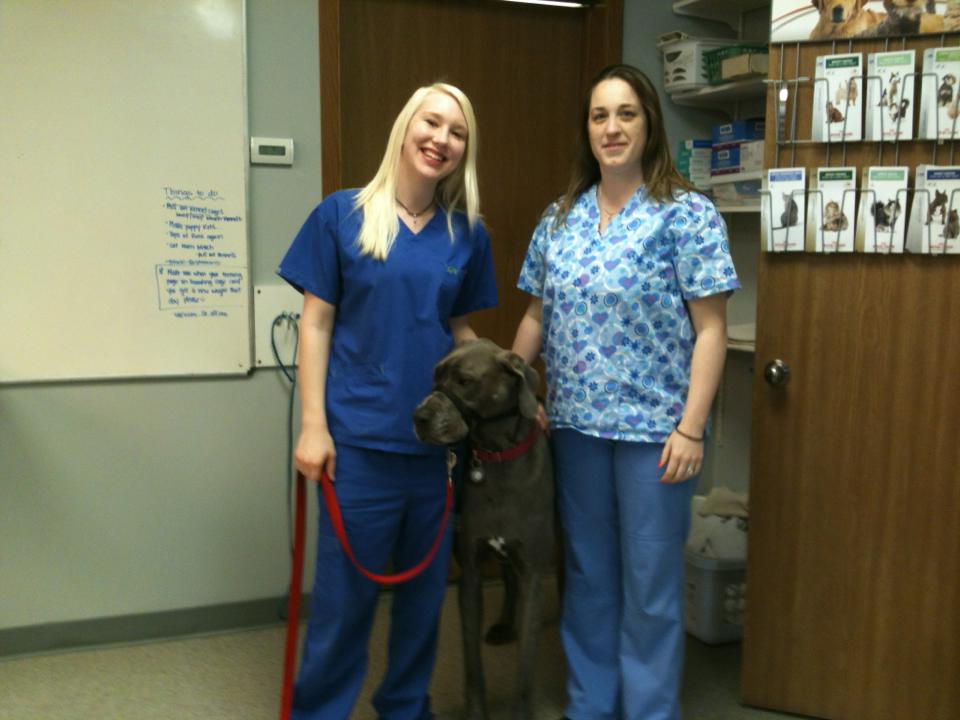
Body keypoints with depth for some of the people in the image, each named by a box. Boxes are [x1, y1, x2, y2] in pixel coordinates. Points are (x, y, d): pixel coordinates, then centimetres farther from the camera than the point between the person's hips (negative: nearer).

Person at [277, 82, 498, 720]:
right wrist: (313, 425, -9)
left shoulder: (468, 235, 6)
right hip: (360, 438, -3)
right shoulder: (342, 215, -3)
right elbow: (316, 325, -3)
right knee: (346, 590, 4)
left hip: (440, 437, 4)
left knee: (426, 585, 14)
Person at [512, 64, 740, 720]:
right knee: (586, 575, 16)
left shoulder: (687, 215, -6)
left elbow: (711, 329, -9)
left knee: (651, 585, 5)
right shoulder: (560, 218, 8)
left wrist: (691, 428, -15)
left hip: (653, 426, -4)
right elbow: (536, 317, 14)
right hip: (575, 423, 5)